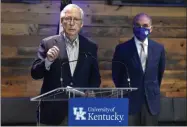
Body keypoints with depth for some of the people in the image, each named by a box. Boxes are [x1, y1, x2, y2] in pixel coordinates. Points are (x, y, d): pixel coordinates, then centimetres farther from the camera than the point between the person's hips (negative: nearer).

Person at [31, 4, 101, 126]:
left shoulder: (90, 47, 8)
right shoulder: (48, 44, 1)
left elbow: (95, 78, 12)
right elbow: (35, 73, -3)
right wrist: (48, 61, -21)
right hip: (53, 111, -2)